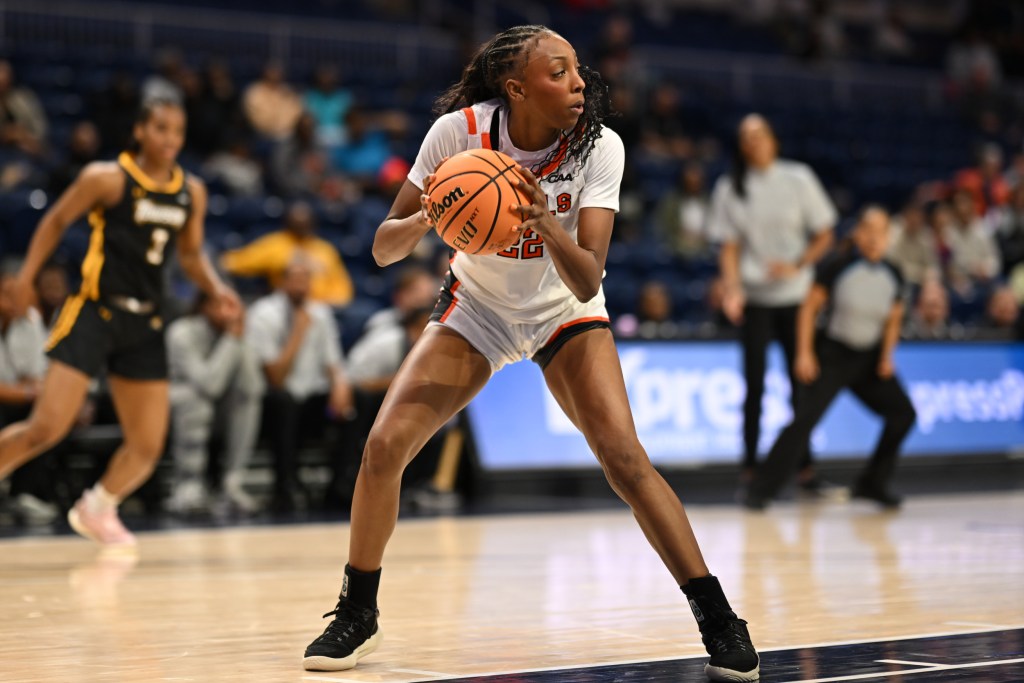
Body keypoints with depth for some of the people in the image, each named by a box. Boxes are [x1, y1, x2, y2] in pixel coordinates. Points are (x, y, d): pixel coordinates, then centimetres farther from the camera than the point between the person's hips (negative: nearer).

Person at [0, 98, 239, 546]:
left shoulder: (191, 192, 7)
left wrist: (216, 289, 1)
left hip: (145, 324, 5)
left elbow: (191, 254, 18)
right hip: (95, 312, -5)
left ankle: (96, 509, 33)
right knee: (47, 428, -15)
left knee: (147, 447, 6)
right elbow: (56, 222, 4)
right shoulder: (107, 178, -8)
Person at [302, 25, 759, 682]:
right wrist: (423, 219, -39)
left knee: (625, 459, -20)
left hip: (565, 312, -1)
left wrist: (546, 222, -46)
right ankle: (358, 616, 8)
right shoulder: (459, 131, -22)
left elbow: (587, 281, -28)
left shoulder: (599, 147, -23)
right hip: (477, 307, 1)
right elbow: (384, 249, -17)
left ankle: (719, 623, -9)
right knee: (383, 446, -13)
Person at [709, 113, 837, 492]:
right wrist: (732, 289, -14)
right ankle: (750, 469, 5)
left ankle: (805, 468, 12)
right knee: (755, 385, -3)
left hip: (796, 296, 0)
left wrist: (796, 266, -12)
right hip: (754, 300, 0)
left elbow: (823, 236, 4)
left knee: (801, 383, 3)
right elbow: (729, 247, 2)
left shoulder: (798, 179, 0)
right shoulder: (729, 188, 2)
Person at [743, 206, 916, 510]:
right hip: (834, 356, -5)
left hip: (870, 360, 5)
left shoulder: (893, 277, 1)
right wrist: (804, 353, -12)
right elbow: (809, 308, -6)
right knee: (805, 418, -19)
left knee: (903, 412, -1)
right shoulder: (838, 268, -12)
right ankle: (762, 488, -15)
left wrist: (887, 355, 1)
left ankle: (872, 484, 16)